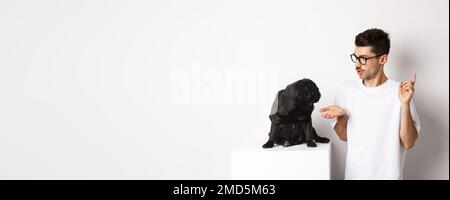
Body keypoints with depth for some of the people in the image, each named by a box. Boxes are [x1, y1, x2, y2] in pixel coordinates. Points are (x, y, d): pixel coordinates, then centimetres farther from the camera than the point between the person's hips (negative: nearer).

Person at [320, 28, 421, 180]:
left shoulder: (400, 92, -13)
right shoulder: (346, 89, -4)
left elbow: (408, 143, -15)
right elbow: (344, 136, 4)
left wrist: (405, 104, -24)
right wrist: (341, 116, -15)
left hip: (388, 175, -3)